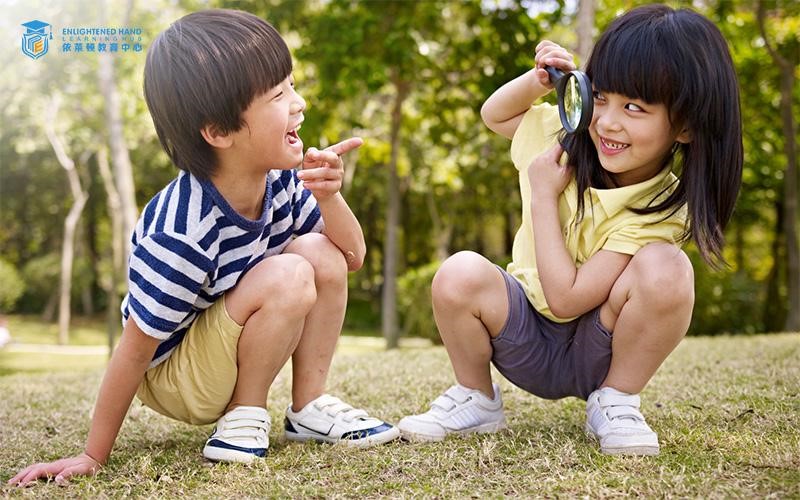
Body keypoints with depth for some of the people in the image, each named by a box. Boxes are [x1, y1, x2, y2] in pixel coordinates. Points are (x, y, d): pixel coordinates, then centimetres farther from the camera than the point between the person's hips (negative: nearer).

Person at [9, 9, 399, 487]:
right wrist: (94, 457, -14)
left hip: (226, 351, 7)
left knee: (320, 252, -13)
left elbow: (351, 256, -3)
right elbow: (134, 351, -24)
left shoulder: (279, 180, -13)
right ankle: (243, 418, -7)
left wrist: (328, 195, -23)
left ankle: (310, 407, -2)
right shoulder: (182, 235, -34)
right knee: (287, 278, -28)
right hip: (169, 375, -7)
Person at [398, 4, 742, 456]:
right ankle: (476, 398, -2)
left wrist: (543, 195, -21)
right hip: (527, 346, 3)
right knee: (459, 274, -29)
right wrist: (538, 82, -7)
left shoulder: (665, 205, -21)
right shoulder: (568, 139, -7)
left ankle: (615, 401, -10)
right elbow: (494, 115, 13)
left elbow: (566, 297, -26)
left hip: (598, 355, -3)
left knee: (665, 268, -33)